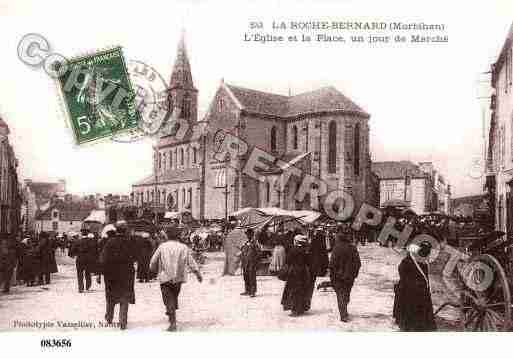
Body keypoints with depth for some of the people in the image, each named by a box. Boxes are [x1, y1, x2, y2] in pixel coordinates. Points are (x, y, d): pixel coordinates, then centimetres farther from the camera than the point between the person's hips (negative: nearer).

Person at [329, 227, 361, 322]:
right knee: (346, 294, 20)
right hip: (350, 277, 3)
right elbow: (358, 263, 2)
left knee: (340, 295, 3)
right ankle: (344, 313, 33)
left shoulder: (337, 248, -13)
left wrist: (332, 277, -3)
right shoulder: (353, 248, -3)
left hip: (339, 276, -3)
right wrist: (354, 274, 13)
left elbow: (332, 264, -13)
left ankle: (344, 315, -6)